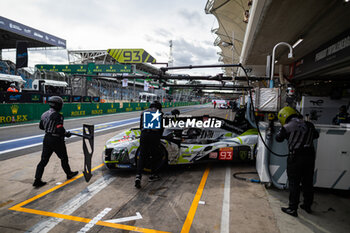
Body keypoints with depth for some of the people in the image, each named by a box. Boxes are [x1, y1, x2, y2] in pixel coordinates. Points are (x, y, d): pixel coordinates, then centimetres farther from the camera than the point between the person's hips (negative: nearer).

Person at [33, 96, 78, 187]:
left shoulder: (44, 114, 5)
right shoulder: (57, 116, -20)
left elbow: (41, 126, 17)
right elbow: (60, 130, -26)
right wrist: (67, 133, -8)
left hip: (47, 139, 7)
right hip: (56, 140, -7)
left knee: (44, 160, 10)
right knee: (64, 158, 13)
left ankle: (37, 180, 10)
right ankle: (69, 174, 30)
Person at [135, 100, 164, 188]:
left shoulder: (144, 112, 22)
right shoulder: (160, 113, 13)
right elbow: (162, 127, 12)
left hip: (144, 134, 2)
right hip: (155, 134, -2)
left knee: (142, 156, 6)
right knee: (154, 155, 13)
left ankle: (138, 176, -9)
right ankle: (153, 175, 23)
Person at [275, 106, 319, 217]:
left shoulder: (288, 127, -8)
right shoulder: (308, 124, 9)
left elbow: (278, 138, 4)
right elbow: (315, 135, 25)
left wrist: (282, 129, 19)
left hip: (296, 157, -6)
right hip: (310, 155, 6)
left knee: (294, 183, 3)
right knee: (308, 182, 17)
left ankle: (293, 208, 8)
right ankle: (307, 205, 31)